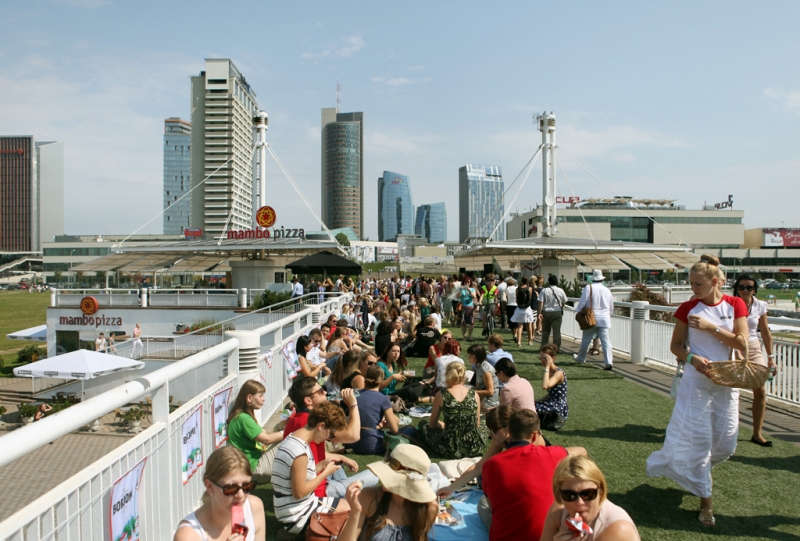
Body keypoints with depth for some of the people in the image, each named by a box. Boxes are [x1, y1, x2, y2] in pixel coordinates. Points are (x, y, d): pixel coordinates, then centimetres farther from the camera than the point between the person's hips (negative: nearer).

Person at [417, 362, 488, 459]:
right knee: (483, 428, 37)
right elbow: (477, 425, 9)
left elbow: (432, 424, 3)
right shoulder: (474, 395, -2)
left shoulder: (441, 395, -8)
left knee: (423, 423, 22)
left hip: (451, 450, -4)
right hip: (474, 449, 4)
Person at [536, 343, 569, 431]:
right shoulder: (549, 372, 8)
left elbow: (545, 386, -35)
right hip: (552, 405, 9)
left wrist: (547, 367, -27)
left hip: (559, 408, -9)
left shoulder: (559, 373, -17)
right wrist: (536, 401, 7)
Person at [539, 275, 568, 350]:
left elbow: (541, 302, -11)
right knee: (557, 331, 2)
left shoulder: (544, 290, -7)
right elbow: (564, 302, 10)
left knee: (545, 331, 11)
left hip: (546, 312, 0)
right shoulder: (561, 291, 0)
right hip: (557, 313, 0)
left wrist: (540, 312, -8)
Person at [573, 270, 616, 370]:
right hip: (605, 319, 2)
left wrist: (577, 311, 5)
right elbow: (611, 307, 16)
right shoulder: (607, 290, 7)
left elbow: (582, 302, -9)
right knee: (606, 340, -2)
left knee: (586, 339, 12)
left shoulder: (589, 288, -6)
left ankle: (581, 358, 29)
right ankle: (608, 362, -12)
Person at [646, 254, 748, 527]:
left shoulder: (735, 305, -2)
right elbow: (675, 345, -2)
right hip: (696, 380, -2)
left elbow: (742, 344, -9)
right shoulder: (688, 308, -6)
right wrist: (693, 358, -20)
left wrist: (711, 327, -18)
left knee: (726, 443, 11)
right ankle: (706, 500, 14)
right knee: (697, 438, -1)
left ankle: (700, 468, 43)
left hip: (726, 381, 2)